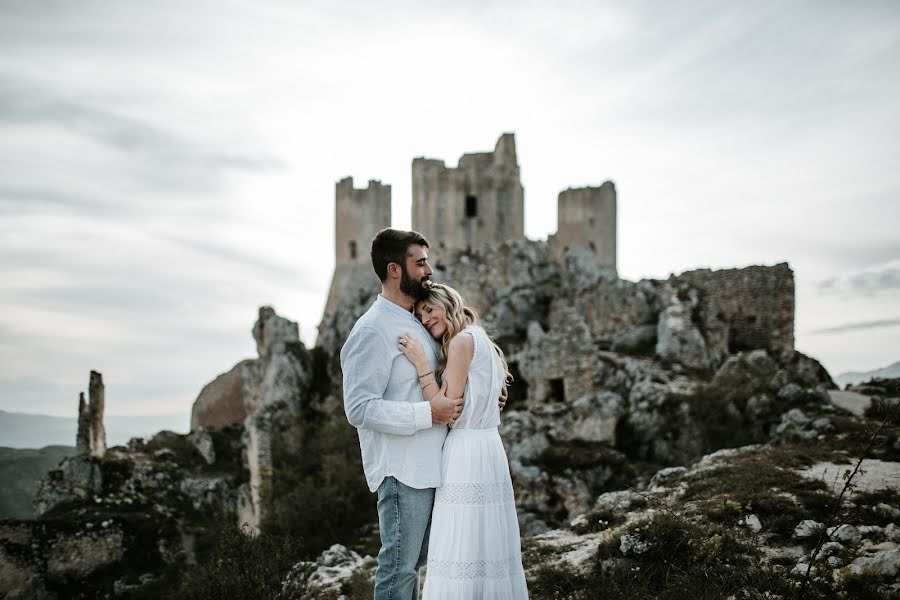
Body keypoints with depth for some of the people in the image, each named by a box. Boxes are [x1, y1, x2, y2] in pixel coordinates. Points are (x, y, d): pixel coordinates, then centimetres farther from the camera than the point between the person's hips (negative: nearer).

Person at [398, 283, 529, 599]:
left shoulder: (462, 340, -9)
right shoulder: (481, 341, 18)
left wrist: (421, 363, -13)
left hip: (467, 452, -10)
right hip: (487, 446, 10)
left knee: (464, 548, -7)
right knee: (487, 546, 11)